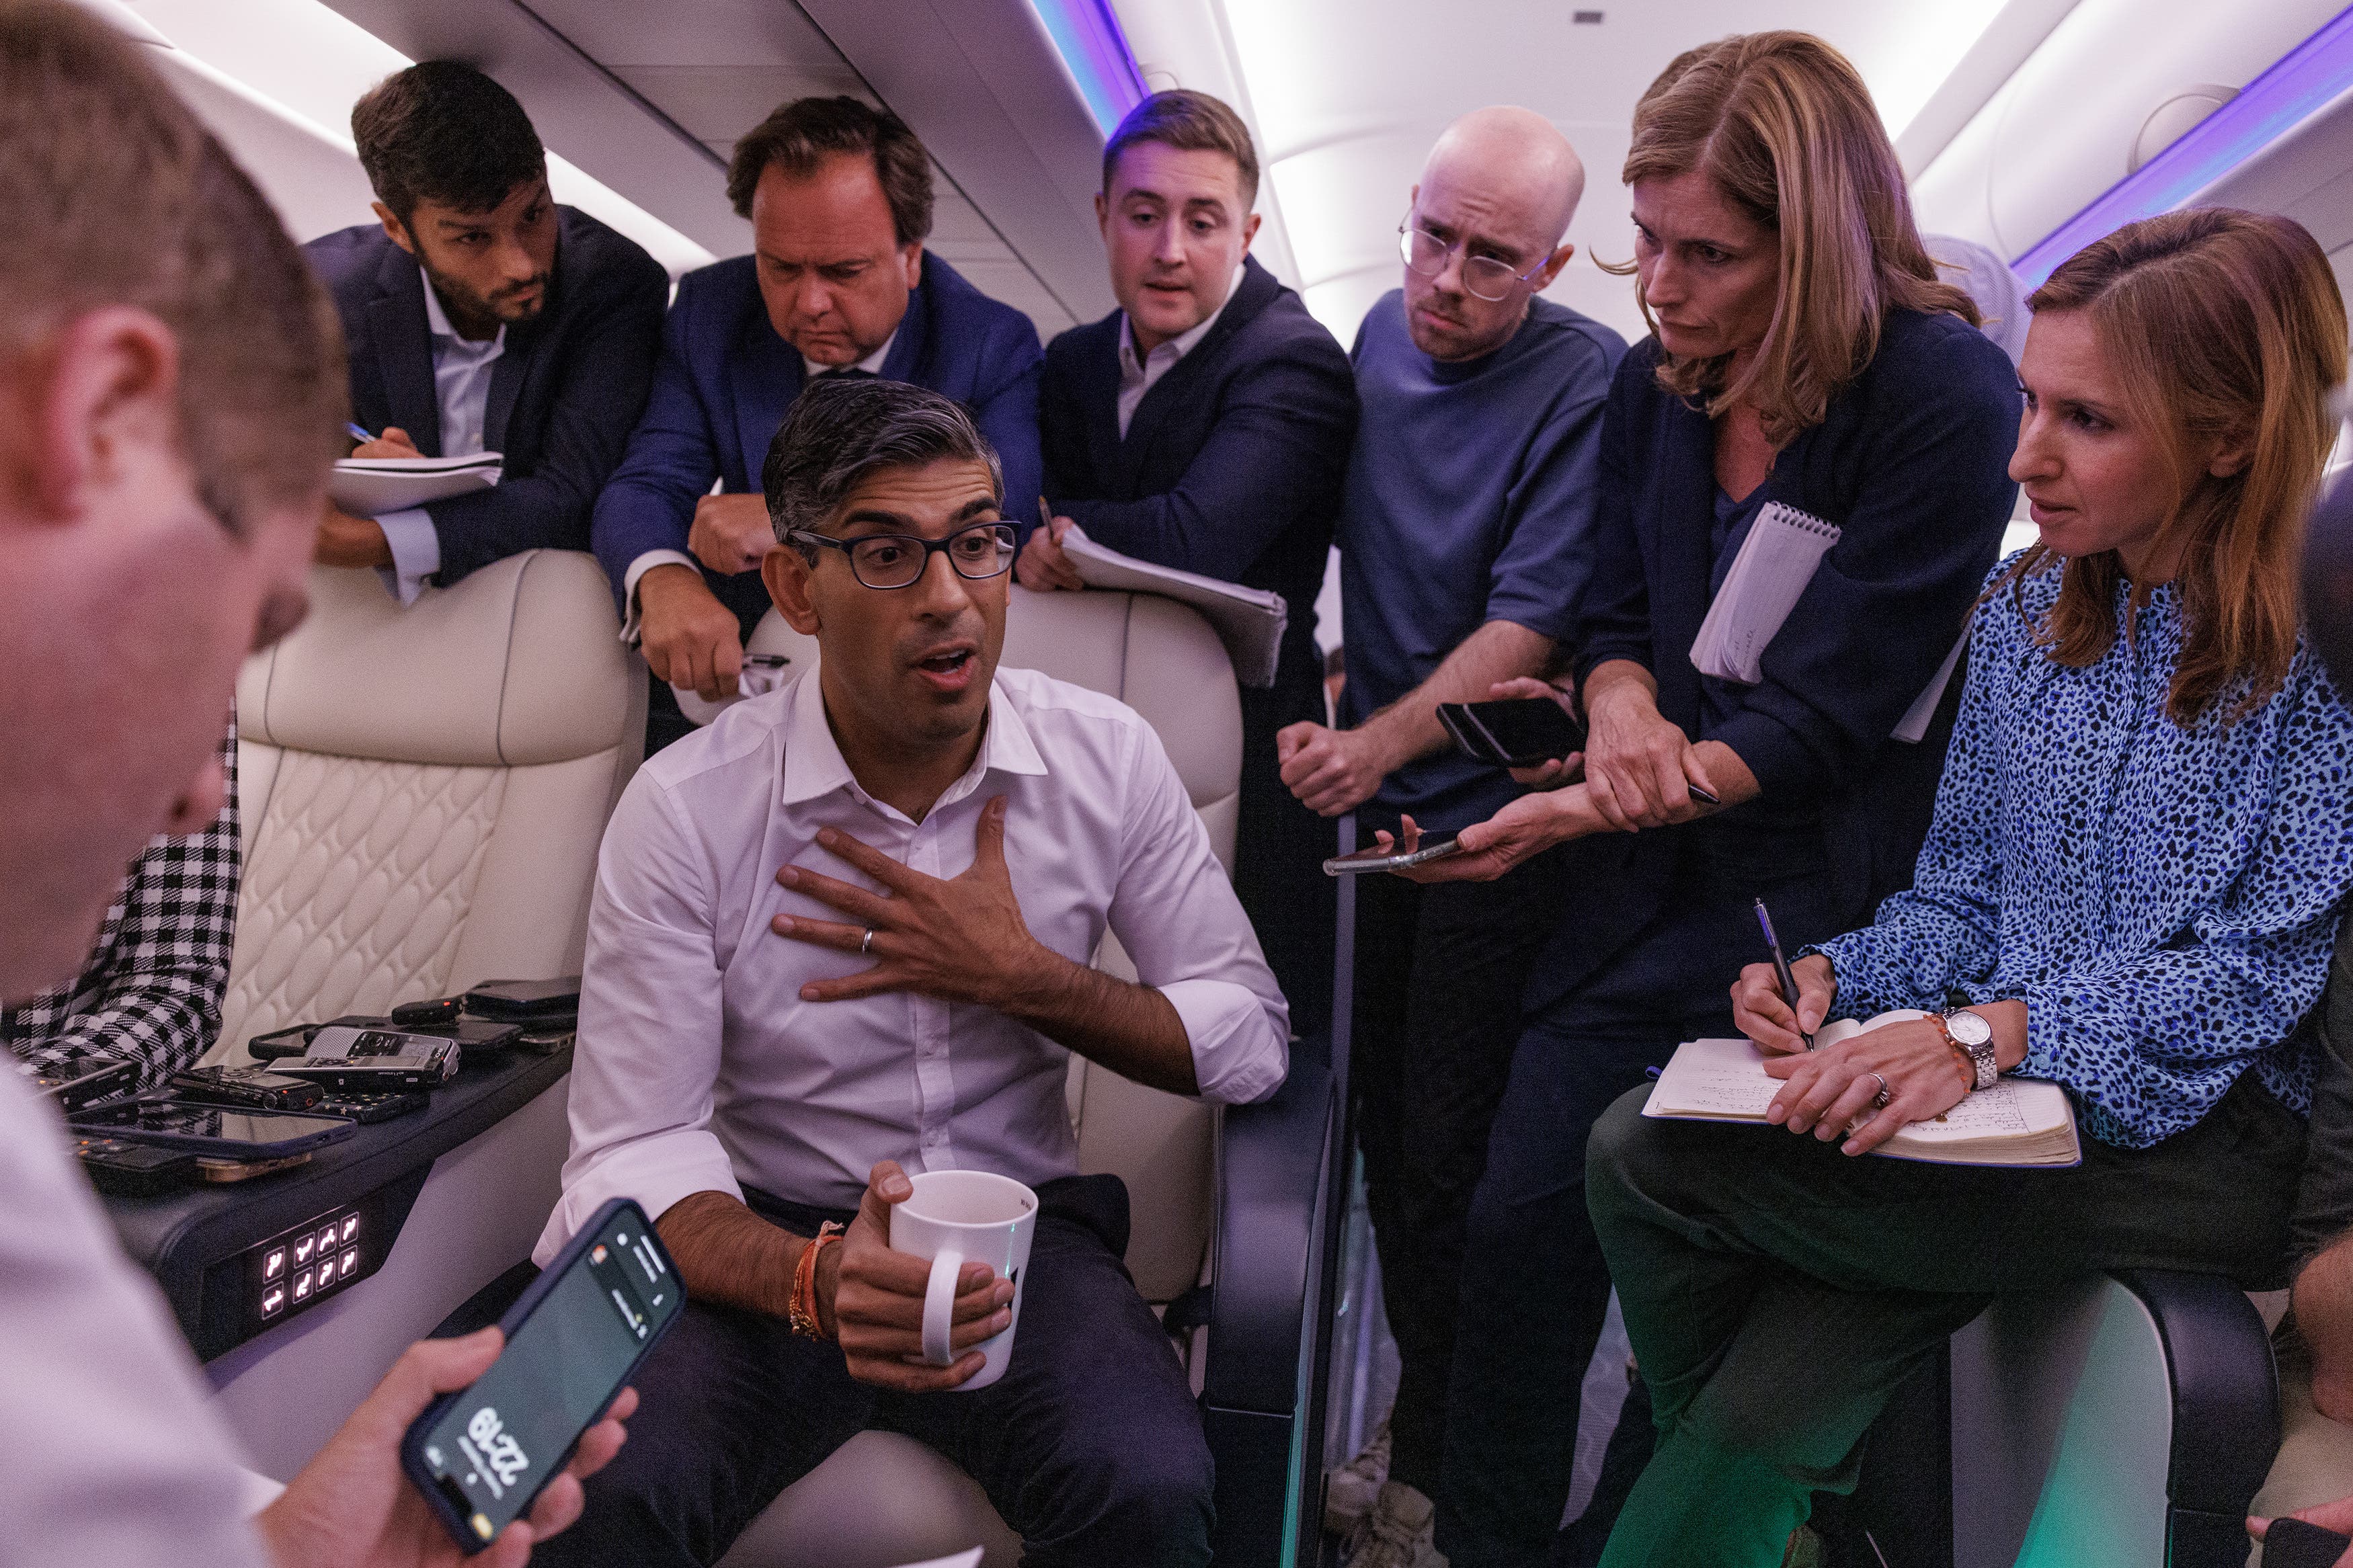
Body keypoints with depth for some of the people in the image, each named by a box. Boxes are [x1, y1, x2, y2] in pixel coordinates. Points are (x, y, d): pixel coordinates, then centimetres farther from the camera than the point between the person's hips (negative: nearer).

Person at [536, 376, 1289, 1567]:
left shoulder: (1107, 761, -4)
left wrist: (1022, 979, -13)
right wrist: (813, 1278, -34)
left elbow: (1250, 1043, 2)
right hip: (772, 1243, -1)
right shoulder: (685, 811, -11)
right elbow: (633, 1153, -13)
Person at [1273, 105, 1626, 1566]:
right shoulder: (1381, 335, 7)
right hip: (1378, 802, 7)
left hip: (1493, 822, -6)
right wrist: (1333, 699, 12)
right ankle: (1417, 1413, 30)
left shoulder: (1586, 382, -14)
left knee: (1448, 1159, -2)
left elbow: (1532, 624, -18)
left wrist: (1379, 744, -21)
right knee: (1387, 1128, 14)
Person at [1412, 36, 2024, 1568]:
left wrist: (1578, 812, -20)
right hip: (1656, 879, 6)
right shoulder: (1655, 383, 5)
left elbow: (1825, 710, -17)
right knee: (1517, 1229, 2)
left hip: (1826, 903, -5)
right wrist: (1621, 702, -12)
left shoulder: (1948, 397, -15)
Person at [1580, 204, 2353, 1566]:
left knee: (1650, 1155, -19)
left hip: (2213, 1135, -6)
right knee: (1755, 1423, -19)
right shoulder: (2025, 611, 11)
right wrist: (1836, 977, -6)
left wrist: (1992, 1033, -28)